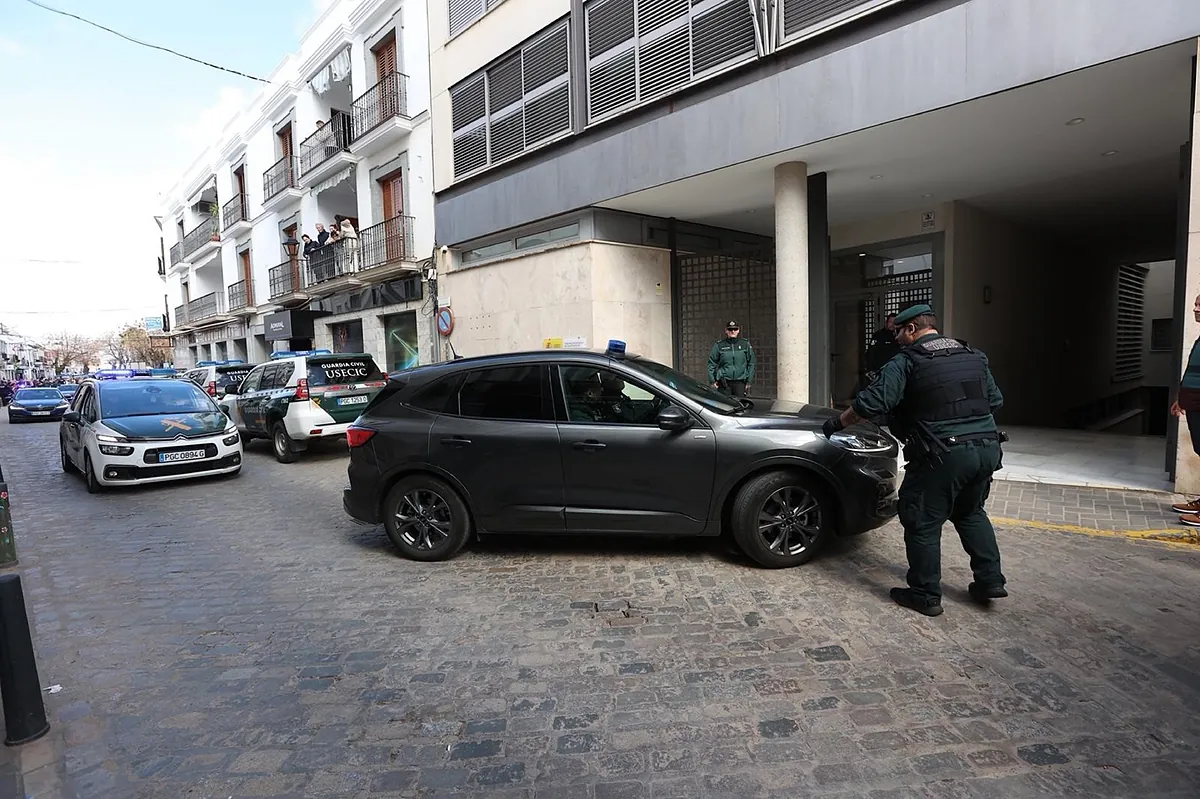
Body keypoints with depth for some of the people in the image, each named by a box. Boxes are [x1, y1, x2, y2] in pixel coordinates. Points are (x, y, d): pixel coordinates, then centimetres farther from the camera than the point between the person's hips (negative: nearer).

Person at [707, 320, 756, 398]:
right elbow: (711, 364, 8)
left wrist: (749, 381, 5)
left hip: (740, 382, 1)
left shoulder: (745, 344, 8)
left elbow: (751, 363, 10)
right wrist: (712, 380, 1)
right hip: (724, 382, -1)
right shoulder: (719, 345, 5)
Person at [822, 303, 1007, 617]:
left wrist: (838, 423, -2)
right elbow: (995, 400, 20)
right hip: (987, 448, 8)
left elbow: (872, 403, -14)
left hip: (943, 454, -7)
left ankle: (926, 595, 13)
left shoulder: (907, 361, -7)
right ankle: (990, 581, 29)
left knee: (923, 523, 5)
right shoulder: (974, 356, 15)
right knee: (971, 512, 27)